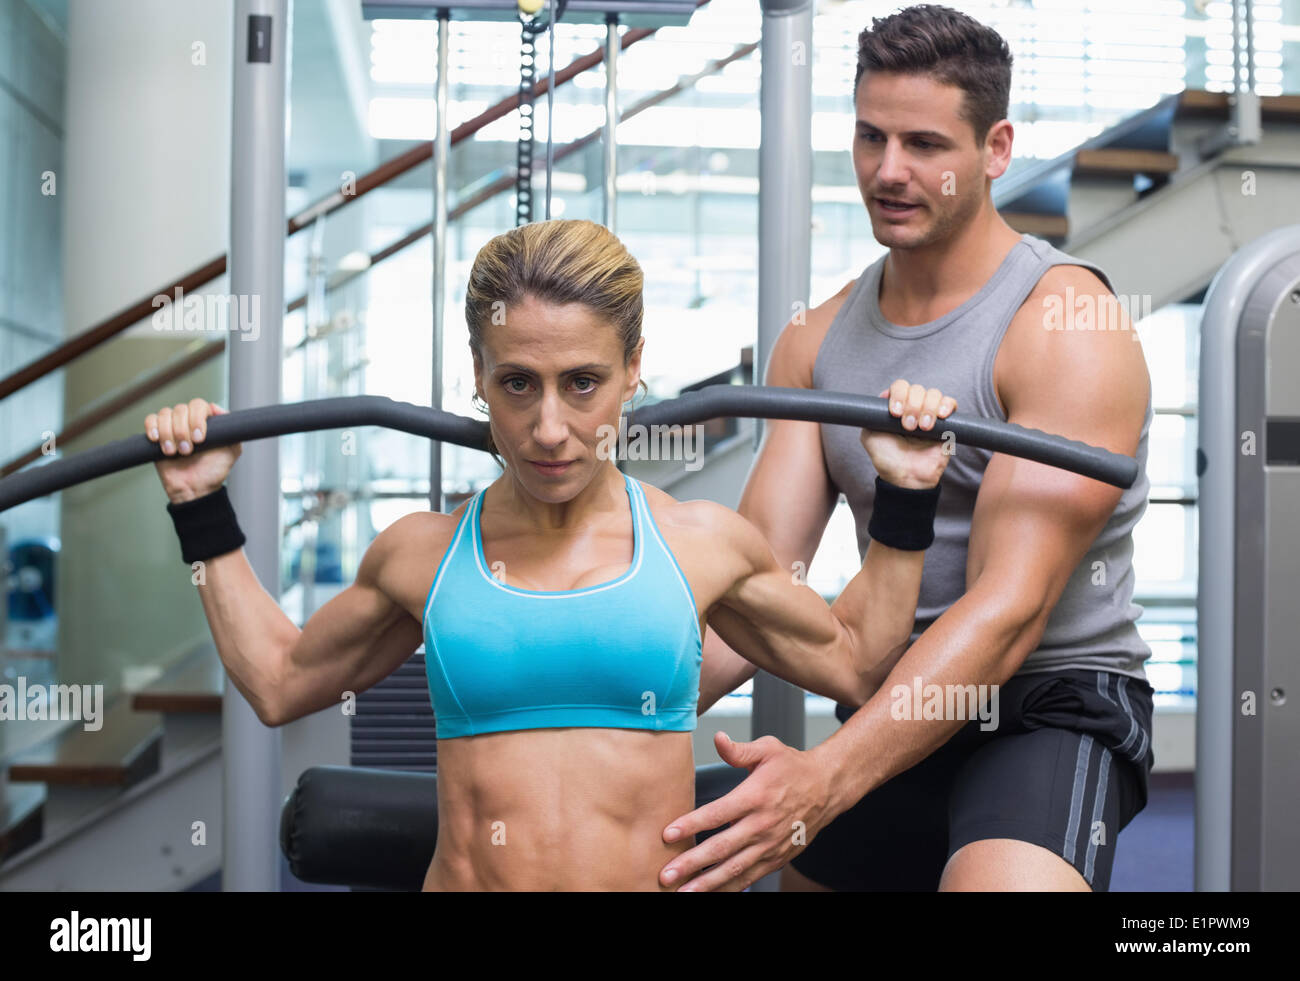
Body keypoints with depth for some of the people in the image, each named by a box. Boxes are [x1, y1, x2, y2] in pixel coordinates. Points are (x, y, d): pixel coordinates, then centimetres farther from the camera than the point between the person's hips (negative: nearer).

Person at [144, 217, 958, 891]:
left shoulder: (702, 544, 9)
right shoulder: (422, 555, 10)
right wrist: (204, 511, 25)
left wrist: (906, 500, 19)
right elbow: (279, 682, 27)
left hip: (664, 878, 0)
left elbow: (855, 663, 25)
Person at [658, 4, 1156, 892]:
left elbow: (1008, 610, -23)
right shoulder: (815, 344, 7)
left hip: (1051, 712, -7)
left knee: (1001, 879, -37)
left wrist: (825, 780, -35)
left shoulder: (1070, 328, -14)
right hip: (895, 717, 7)